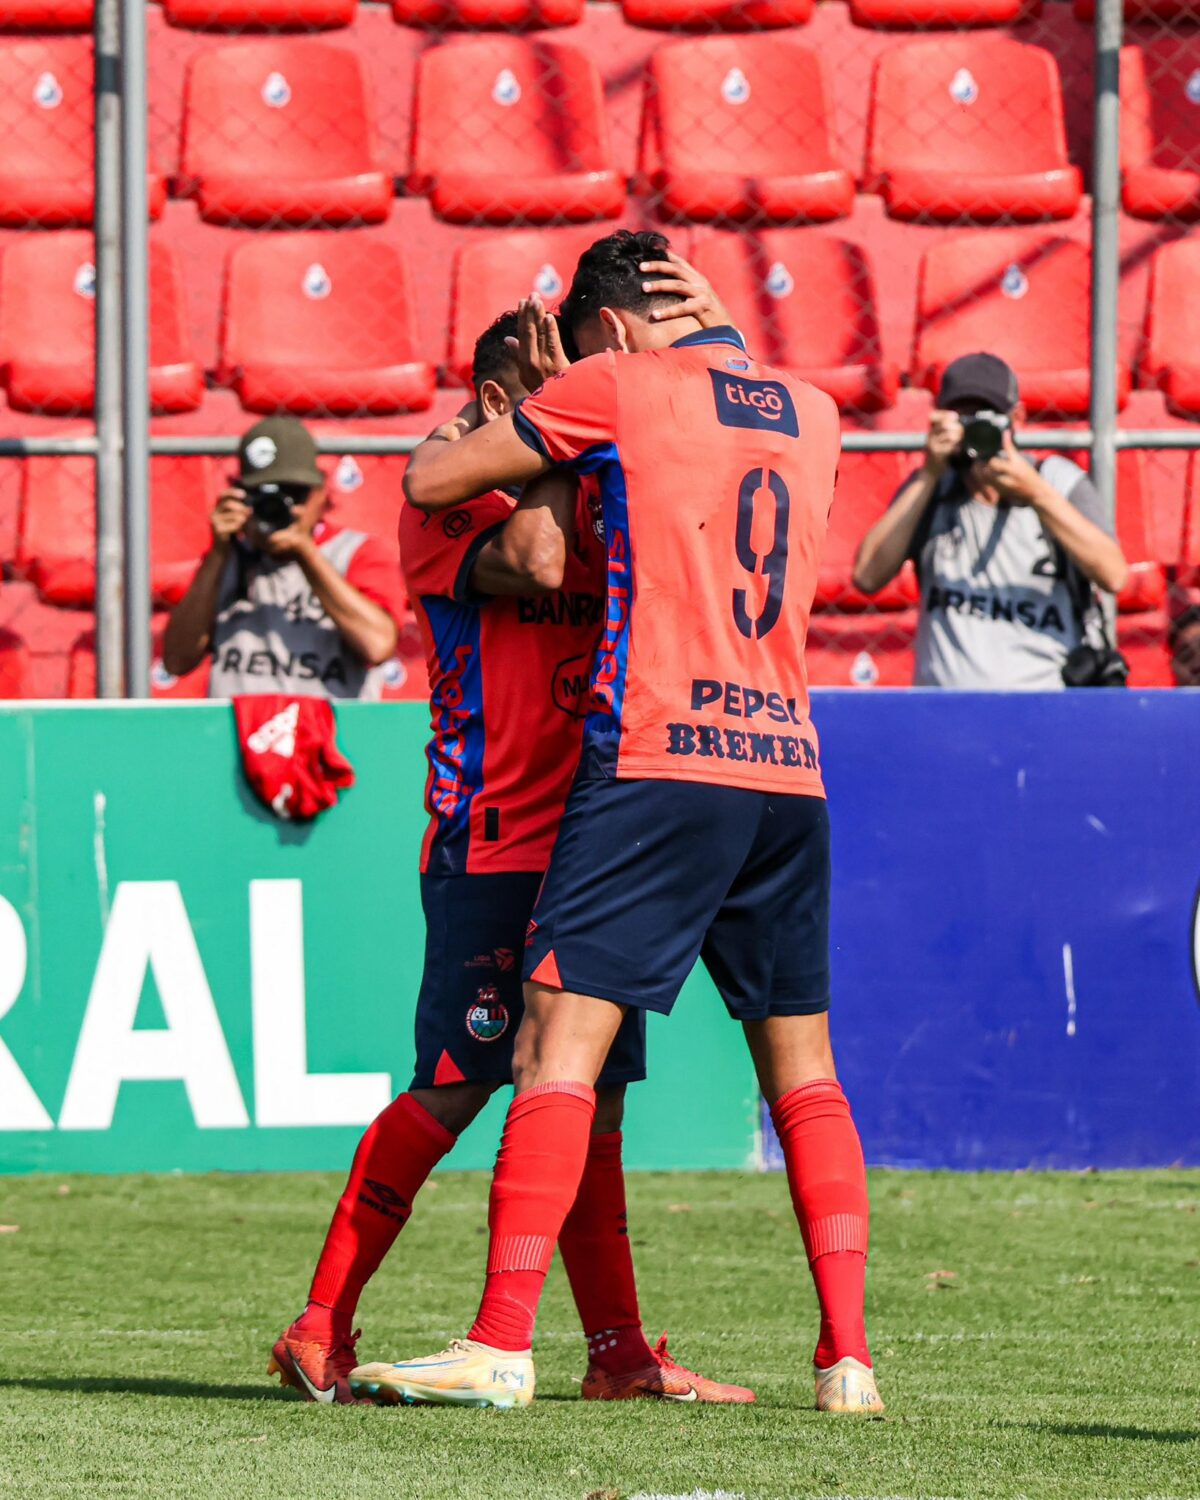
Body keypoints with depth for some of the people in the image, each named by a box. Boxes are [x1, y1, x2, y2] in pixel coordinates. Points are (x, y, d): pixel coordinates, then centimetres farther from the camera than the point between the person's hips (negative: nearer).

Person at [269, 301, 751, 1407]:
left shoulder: (593, 501, 19)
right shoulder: (444, 507, -3)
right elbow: (536, 564, -22)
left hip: (594, 838, 7)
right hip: (491, 846, -7)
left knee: (591, 1098, 7)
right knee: (455, 1089, -9)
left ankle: (620, 1354, 8)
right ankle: (321, 1330, -4)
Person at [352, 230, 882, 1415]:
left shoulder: (617, 388, 1)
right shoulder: (812, 414, 16)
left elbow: (428, 482, 7)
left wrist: (497, 442, 28)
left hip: (656, 757, -6)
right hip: (789, 765, 6)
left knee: (561, 1040, -7)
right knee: (803, 1066, 11)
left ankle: (502, 1344, -14)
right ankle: (847, 1355, 7)